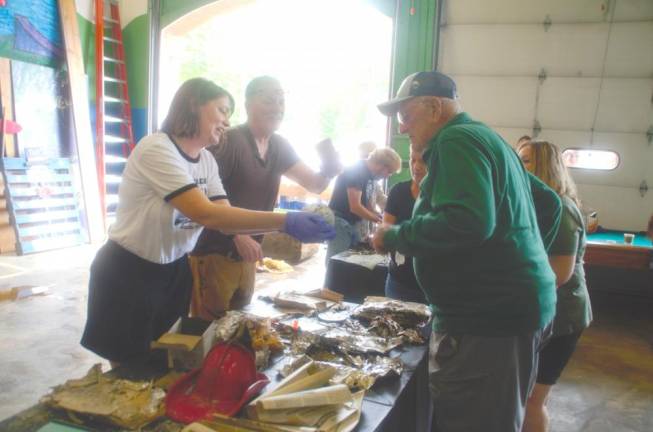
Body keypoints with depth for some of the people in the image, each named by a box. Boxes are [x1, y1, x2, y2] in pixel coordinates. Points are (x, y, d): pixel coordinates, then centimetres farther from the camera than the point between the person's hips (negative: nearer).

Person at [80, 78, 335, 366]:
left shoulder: (206, 160, 1)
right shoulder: (156, 149, -24)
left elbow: (226, 217, -7)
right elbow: (206, 214, -33)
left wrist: (285, 230, -21)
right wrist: (285, 221, -37)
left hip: (175, 270, 7)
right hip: (129, 274, -7)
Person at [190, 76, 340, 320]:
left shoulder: (280, 147, 6)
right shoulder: (227, 142, -16)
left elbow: (315, 185, 2)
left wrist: (327, 171, -20)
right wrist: (237, 235, -27)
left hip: (246, 256, 7)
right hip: (214, 254, -7)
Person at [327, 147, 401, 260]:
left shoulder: (366, 174, 10)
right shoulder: (357, 171, -18)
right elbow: (355, 207, -22)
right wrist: (379, 220, -11)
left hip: (351, 224, 9)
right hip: (340, 222, -9)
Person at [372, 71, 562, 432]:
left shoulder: (456, 140, -12)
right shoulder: (485, 138, 20)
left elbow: (468, 222, -27)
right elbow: (548, 202, 25)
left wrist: (395, 236, -15)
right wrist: (522, 257, 23)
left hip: (488, 315, -11)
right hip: (511, 305, 11)